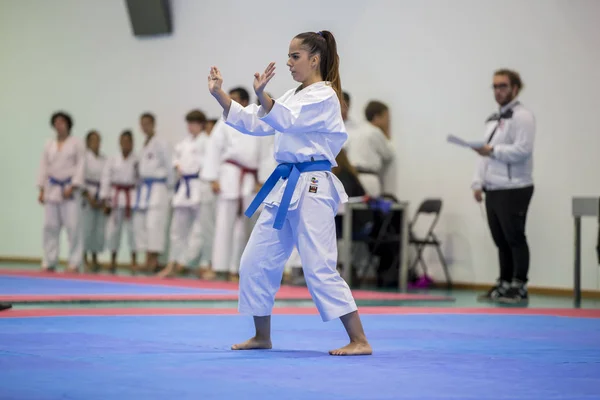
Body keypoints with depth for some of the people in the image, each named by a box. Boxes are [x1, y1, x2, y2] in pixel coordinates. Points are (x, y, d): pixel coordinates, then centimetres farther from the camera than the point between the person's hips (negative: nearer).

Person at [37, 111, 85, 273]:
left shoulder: (77, 143, 0)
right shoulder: (49, 145, 12)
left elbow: (80, 166, -6)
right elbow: (44, 167, 12)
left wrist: (72, 187, -14)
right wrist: (41, 190, 6)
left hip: (70, 188, -4)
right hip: (52, 188, 4)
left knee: (73, 227, -9)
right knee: (50, 226, 4)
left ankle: (74, 263, -4)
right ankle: (49, 262, 11)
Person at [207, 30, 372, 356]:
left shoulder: (324, 97, -9)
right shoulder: (294, 97, 18)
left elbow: (285, 120, -26)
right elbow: (252, 123, 15)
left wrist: (261, 95, -43)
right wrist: (218, 94, 7)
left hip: (311, 189, -9)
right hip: (286, 187, 9)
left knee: (320, 268, -13)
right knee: (255, 262, 10)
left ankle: (359, 341, -9)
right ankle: (262, 337, 23)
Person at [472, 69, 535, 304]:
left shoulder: (522, 117, -7)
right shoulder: (493, 119, 20)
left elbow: (522, 150, -19)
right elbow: (485, 154, 19)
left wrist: (493, 150, -22)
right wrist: (478, 183, 9)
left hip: (514, 189, -8)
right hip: (493, 189, 8)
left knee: (515, 239, -4)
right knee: (501, 240, 11)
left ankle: (519, 288, 0)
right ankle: (504, 285, 18)